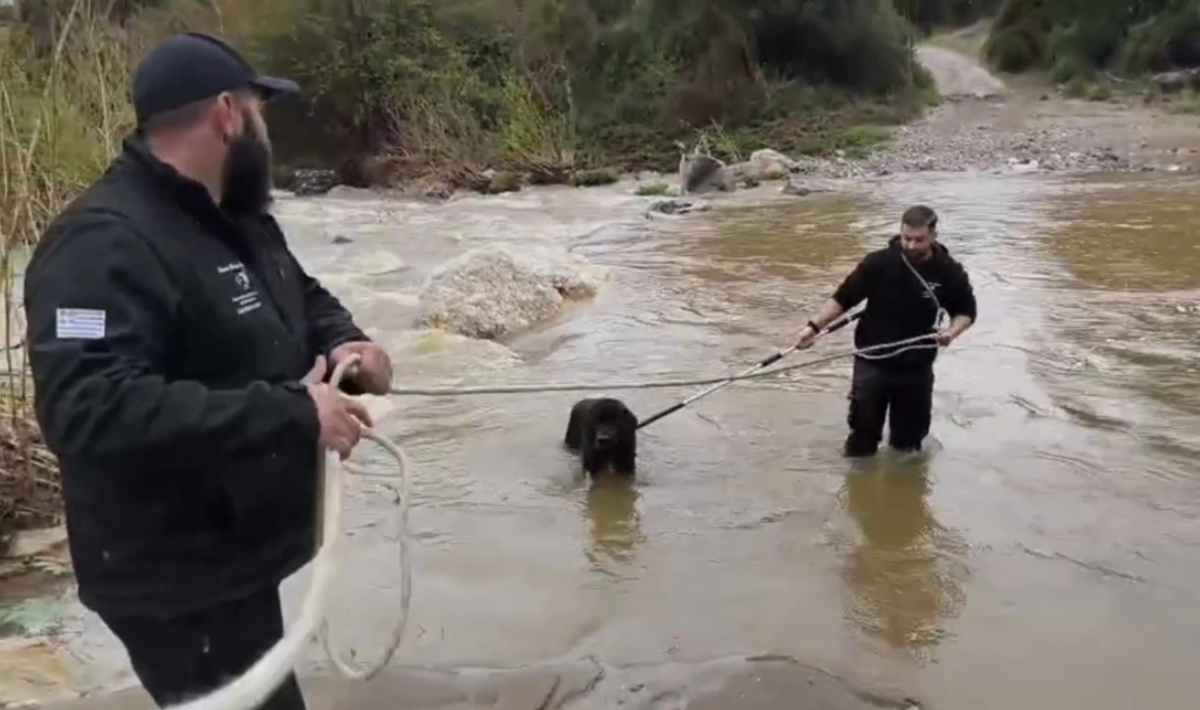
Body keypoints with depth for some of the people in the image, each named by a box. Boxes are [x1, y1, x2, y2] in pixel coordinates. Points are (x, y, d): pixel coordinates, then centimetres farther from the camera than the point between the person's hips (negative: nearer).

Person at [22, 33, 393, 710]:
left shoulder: (237, 220, 8)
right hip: (175, 578, -10)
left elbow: (304, 296, 21)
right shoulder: (106, 243, -25)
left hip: (236, 550, 10)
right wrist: (292, 414, -33)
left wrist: (342, 342, -4)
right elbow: (90, 410, -35)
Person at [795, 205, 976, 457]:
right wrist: (814, 326, -14)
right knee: (863, 432, 5)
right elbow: (843, 298, -6)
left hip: (917, 367, 2)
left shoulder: (949, 272, -8)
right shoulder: (878, 263, -14)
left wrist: (952, 330, -15)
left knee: (908, 438, 15)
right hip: (872, 362, -1)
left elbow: (966, 311, 6)